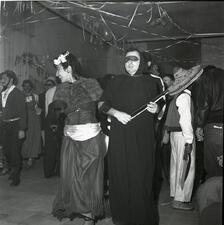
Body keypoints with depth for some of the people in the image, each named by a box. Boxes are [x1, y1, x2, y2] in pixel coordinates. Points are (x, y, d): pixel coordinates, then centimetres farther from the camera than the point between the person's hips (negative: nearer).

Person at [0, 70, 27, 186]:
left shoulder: (17, 93, -8)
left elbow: (23, 112, -11)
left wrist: (22, 129, -16)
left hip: (15, 125, -7)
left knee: (15, 151, -2)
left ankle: (16, 177, 10)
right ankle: (11, 169, 36)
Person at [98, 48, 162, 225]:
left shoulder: (151, 82, 8)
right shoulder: (116, 82, 7)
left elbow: (158, 107, 15)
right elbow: (101, 104, 6)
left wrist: (155, 109, -9)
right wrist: (116, 113, -12)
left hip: (143, 138, 0)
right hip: (119, 137, 1)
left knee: (141, 177, 1)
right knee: (120, 176, 4)